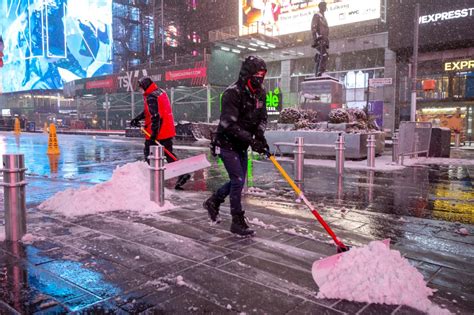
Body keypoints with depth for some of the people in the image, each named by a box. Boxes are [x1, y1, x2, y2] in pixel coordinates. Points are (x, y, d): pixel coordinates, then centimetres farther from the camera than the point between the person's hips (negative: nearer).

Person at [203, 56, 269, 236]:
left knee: (238, 181, 16)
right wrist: (251, 140, -33)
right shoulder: (232, 93, -23)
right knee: (238, 181, -9)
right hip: (227, 145, -8)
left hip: (241, 146, 8)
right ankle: (237, 222, 5)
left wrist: (260, 135, -13)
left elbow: (262, 118, 7)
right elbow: (230, 124, -29)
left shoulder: (260, 93, 2)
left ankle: (212, 202, 38)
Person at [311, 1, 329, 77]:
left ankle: (317, 75, 0)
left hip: (324, 40, 9)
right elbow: (313, 27, -10)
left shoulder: (324, 18, 29)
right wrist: (316, 37, -23)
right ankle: (320, 72, -31)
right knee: (324, 55, -24)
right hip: (319, 39, -9)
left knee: (319, 58, 3)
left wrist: (327, 42, 22)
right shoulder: (316, 15, 3)